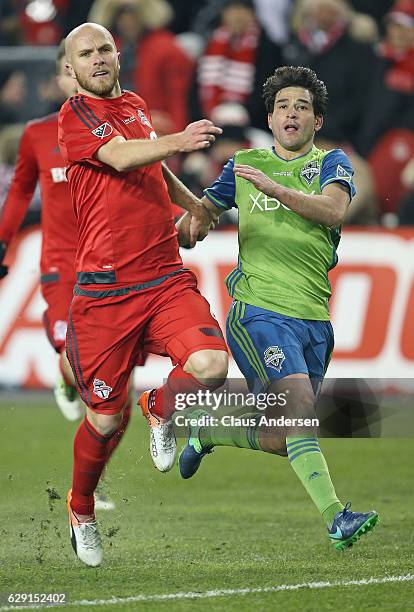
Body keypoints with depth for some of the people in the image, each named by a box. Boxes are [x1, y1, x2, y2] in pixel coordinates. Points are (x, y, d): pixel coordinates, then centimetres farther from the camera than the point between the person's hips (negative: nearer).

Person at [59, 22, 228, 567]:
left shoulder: (135, 104, 17)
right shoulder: (74, 117, -4)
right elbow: (122, 157, -23)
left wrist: (193, 204, 28)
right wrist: (178, 141, -40)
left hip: (166, 277, 5)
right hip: (105, 288, -4)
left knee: (211, 364, -22)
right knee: (106, 418, 2)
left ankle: (161, 409, 11)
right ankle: (81, 511, 29)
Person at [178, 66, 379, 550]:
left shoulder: (331, 163, 9)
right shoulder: (244, 165, 13)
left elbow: (334, 210, -13)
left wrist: (277, 190, -27)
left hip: (313, 317, 2)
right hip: (258, 309, -2)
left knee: (276, 441, 6)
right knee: (300, 402, -25)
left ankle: (207, 432, 37)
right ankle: (334, 518, -31)